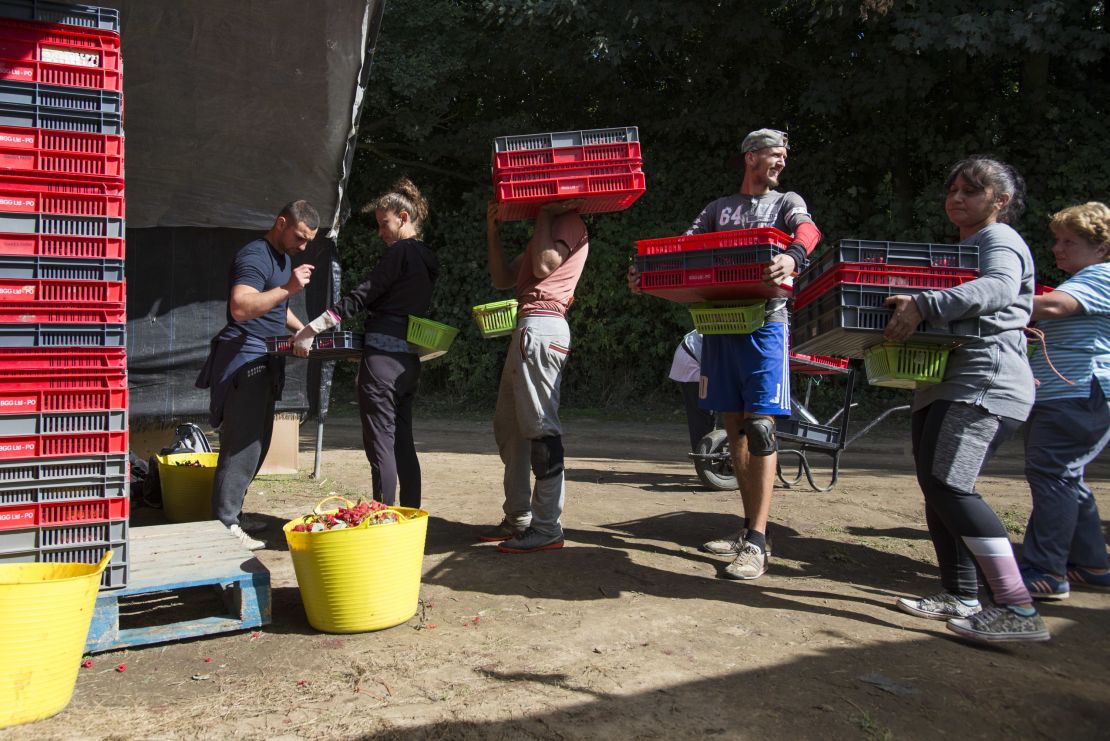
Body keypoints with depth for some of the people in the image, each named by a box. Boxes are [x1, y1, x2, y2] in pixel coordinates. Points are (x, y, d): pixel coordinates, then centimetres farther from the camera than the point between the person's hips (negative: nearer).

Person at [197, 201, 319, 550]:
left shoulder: (284, 258, 19)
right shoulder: (254, 257, -14)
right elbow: (240, 307, -30)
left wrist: (302, 330, 20)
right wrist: (288, 288, -34)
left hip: (265, 363, 10)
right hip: (244, 360, -10)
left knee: (256, 443, 13)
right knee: (242, 445, -9)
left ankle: (233, 514, 22)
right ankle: (225, 524, -3)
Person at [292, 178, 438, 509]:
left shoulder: (400, 252, -10)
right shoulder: (426, 259, 16)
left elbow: (358, 299, -14)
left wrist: (310, 330, -13)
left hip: (382, 358, -9)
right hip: (409, 361, 9)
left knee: (381, 444, -4)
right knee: (403, 443, 13)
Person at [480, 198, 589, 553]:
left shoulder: (570, 223, 1)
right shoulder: (547, 229, 28)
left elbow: (543, 267, -16)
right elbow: (503, 278, 25)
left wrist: (543, 216, -4)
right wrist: (493, 231, 16)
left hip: (541, 327, -10)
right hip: (528, 327, 10)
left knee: (540, 427, -11)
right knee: (508, 425, 12)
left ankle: (548, 528, -8)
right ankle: (518, 519, 18)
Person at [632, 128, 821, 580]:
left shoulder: (787, 202, 10)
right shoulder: (719, 208, 19)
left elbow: (808, 230, -13)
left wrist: (793, 256, -37)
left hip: (764, 324, -4)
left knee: (759, 427, -11)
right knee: (735, 428, 8)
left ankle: (756, 544, -8)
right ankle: (749, 526, 19)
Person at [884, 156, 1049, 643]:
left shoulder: (1001, 240, -3)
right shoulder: (961, 248, 27)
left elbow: (999, 288, -26)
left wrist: (924, 305, -35)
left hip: (984, 383, -10)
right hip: (944, 384, 10)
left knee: (949, 485, -22)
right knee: (936, 487, 10)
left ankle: (1019, 610, -21)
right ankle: (960, 597, 19)